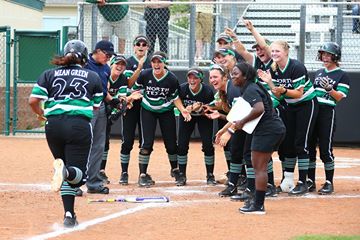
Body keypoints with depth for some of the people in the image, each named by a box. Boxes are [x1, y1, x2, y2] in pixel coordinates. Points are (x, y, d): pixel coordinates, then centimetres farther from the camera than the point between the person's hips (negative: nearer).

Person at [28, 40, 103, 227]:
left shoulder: (49, 74, 13)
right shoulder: (93, 77, 13)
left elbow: (33, 100, 4)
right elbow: (96, 106, 17)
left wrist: (40, 113, 25)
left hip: (54, 125, 2)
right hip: (79, 125, -2)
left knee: (67, 176, 16)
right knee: (78, 173, -3)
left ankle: (69, 215, 6)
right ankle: (66, 171, -38)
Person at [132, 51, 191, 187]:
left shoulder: (171, 79, -17)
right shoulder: (145, 75, -17)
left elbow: (175, 97, -4)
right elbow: (136, 89, 0)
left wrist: (182, 109, -18)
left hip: (166, 111, 1)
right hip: (148, 111, -1)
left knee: (171, 143, 6)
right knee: (147, 143, -10)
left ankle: (174, 170, 32)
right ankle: (143, 175, -1)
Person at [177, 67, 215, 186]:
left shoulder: (208, 91, -26)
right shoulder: (182, 89, -22)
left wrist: (200, 109, -36)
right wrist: (186, 110, -31)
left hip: (204, 117, -2)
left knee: (208, 145, -9)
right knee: (182, 145, -5)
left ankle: (210, 175, 5)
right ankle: (182, 175, 6)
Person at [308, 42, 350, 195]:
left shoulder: (342, 76, -1)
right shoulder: (318, 73, 18)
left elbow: (339, 97, -11)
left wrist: (329, 89, -27)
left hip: (327, 113, -6)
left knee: (325, 150, -8)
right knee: (309, 147, 5)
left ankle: (329, 182, 1)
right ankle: (310, 182, 13)